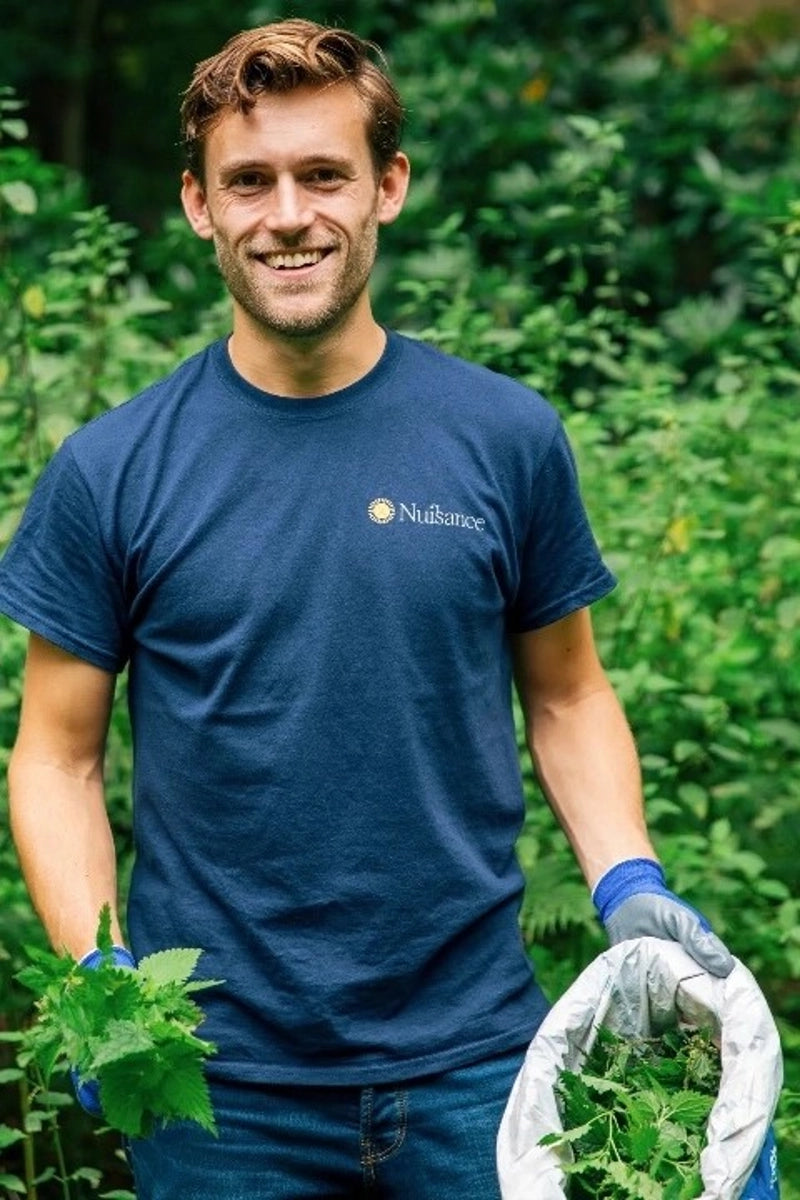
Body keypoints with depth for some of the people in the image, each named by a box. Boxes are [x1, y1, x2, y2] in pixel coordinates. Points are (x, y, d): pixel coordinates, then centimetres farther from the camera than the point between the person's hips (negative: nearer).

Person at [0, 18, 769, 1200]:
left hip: (474, 1058, 1)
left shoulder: (510, 438, -1)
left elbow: (567, 695, 9)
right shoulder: (111, 472, -4)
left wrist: (628, 883, -6)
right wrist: (99, 976, -13)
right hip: (216, 1086, 0)